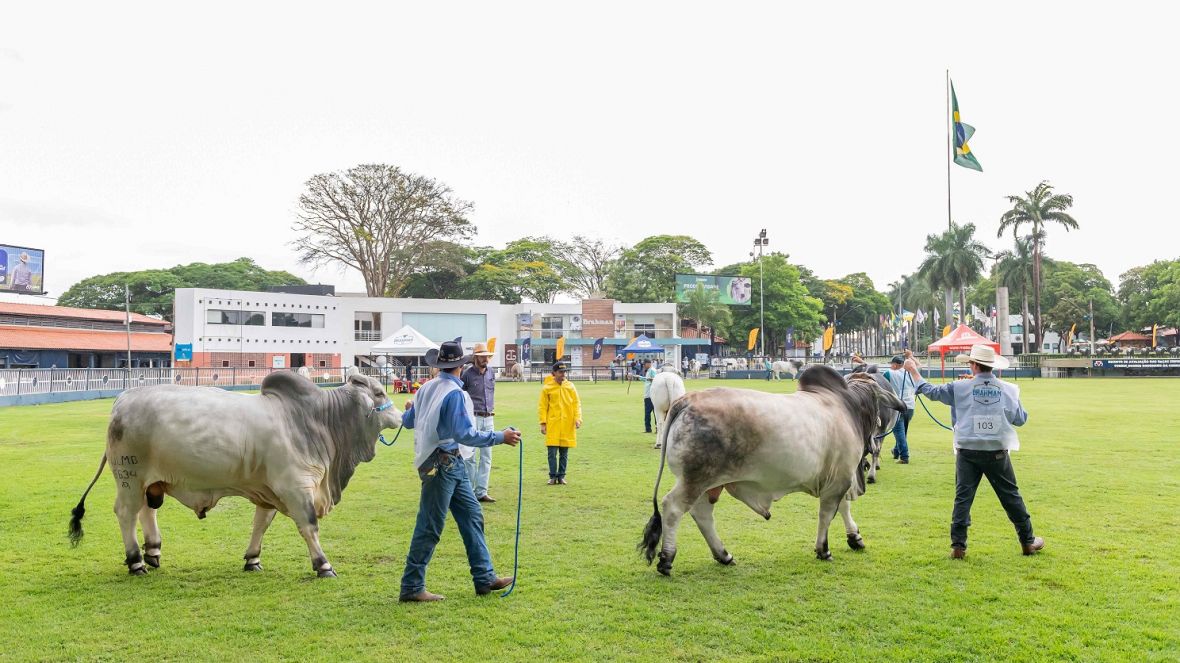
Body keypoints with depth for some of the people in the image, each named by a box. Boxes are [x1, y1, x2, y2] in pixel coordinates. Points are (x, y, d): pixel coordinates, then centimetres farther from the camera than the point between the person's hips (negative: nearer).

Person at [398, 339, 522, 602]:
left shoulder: (426, 388, 7)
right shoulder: (454, 393, -18)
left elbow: (408, 421, 19)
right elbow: (464, 434, -23)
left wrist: (407, 411, 43)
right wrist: (501, 437, -18)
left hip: (451, 465, 9)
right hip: (441, 464, -9)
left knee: (472, 516, 12)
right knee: (430, 527, -1)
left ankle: (485, 578, 17)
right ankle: (411, 587, 8)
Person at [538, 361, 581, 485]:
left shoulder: (570, 386, 6)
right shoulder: (547, 388, 0)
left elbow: (577, 403, 6)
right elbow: (542, 406, 0)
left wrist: (577, 418, -6)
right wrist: (543, 423, -6)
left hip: (567, 425, 2)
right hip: (552, 425, -2)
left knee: (564, 453, 6)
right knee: (552, 452, -3)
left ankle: (561, 476, 16)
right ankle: (553, 476, 7)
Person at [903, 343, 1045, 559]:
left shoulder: (960, 387, -5)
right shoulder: (1009, 389, -2)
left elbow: (931, 391, 5)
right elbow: (1020, 419, 5)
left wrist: (913, 371, 17)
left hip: (968, 452, -1)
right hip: (997, 452, 1)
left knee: (963, 497, 4)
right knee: (1011, 496, 13)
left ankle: (958, 545, 3)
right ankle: (1028, 541, 22)